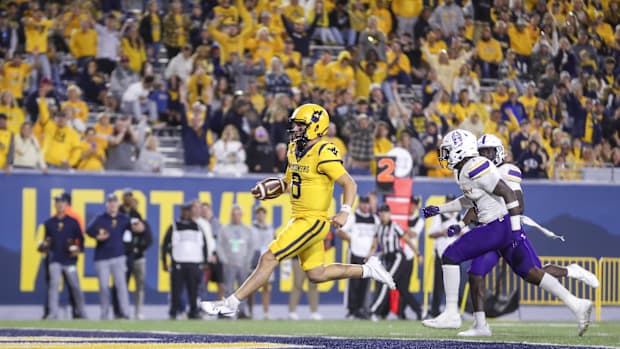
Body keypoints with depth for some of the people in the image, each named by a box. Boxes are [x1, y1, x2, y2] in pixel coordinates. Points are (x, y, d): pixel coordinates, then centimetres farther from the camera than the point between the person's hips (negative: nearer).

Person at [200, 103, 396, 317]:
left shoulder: (323, 153, -16)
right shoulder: (295, 149, 10)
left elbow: (349, 184, -17)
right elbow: (289, 183, 22)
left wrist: (344, 212, -30)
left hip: (313, 221, -10)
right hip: (300, 219, 10)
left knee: (269, 259, -11)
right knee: (316, 274, 16)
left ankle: (231, 303, -7)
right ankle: (366, 270, 27)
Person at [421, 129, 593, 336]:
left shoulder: (475, 168, -16)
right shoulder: (464, 170, 15)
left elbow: (508, 193, -19)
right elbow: (469, 200, 33)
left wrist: (516, 230, -20)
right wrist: (439, 210, 32)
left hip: (499, 225, -10)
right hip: (501, 227, 10)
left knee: (451, 256, -6)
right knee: (530, 273, 12)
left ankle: (451, 314, -4)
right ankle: (576, 305, 10)